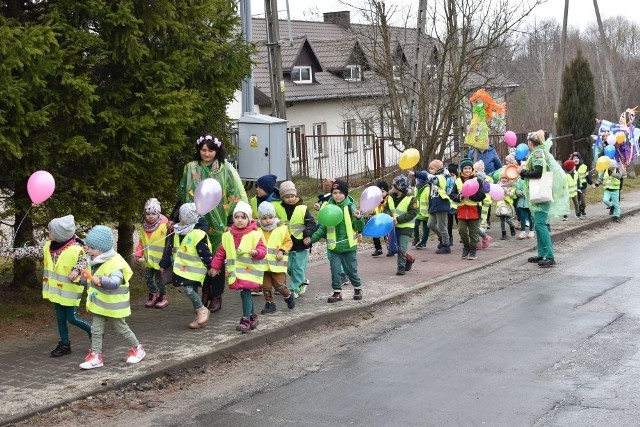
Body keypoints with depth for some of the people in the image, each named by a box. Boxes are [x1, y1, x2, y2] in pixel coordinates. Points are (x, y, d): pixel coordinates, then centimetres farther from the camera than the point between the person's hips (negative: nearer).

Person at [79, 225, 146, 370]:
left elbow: (115, 282, -41)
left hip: (113, 306, -7)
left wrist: (100, 280, -55)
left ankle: (138, 349, 28)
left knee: (122, 328, 10)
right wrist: (82, 279, 5)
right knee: (96, 330, 4)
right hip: (99, 305, 7)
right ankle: (95, 356, 11)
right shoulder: (94, 262, 2)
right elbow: (90, 280, 22)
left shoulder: (115, 263, -25)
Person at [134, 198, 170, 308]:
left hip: (159, 259, -5)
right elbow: (141, 242, 11)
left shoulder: (164, 226, -13)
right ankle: (153, 295, 30)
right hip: (148, 259, 5)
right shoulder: (145, 227, 5)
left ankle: (163, 297, 22)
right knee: (148, 278, 10)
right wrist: (138, 255, 5)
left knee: (159, 278, 4)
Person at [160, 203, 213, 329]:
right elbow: (170, 249, 14)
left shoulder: (198, 234, -19)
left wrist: (211, 267, -13)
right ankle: (200, 317, 21)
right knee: (191, 291, 11)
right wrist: (164, 264, 18)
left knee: (188, 289, -22)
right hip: (182, 267, 8)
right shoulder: (178, 232, 7)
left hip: (195, 269, -8)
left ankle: (202, 310, -3)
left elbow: (205, 253, -16)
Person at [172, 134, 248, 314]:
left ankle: (217, 296, 12)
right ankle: (206, 291, 20)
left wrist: (232, 219, -10)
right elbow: (183, 196, 11)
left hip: (219, 223, -2)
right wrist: (174, 217, 8)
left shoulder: (226, 169, -4)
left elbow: (235, 195, -5)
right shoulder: (191, 168, 4)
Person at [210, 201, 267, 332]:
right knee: (245, 294, 12)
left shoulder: (255, 234, -6)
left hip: (250, 269, -5)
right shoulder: (227, 236, 8)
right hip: (235, 271, 5)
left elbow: (262, 250, -7)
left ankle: (246, 320, -10)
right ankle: (253, 316, 29)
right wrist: (215, 267, 17)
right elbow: (221, 252, 15)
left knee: (245, 292, -14)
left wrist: (256, 252, -29)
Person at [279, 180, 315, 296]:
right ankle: (303, 281, 30)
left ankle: (295, 289, 7)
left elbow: (311, 223, -6)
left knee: (298, 268, -2)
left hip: (300, 243, -3)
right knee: (289, 267, 9)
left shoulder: (303, 209, -7)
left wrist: (308, 235, -20)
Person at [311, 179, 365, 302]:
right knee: (335, 270, 3)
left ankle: (358, 288, 30)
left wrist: (358, 218, -26)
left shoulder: (350, 207, -9)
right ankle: (337, 292, 14)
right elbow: (323, 228, 9)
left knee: (351, 270, 10)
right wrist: (312, 238, 0)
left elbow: (359, 228, -6)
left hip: (348, 246, -2)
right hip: (333, 246, 2)